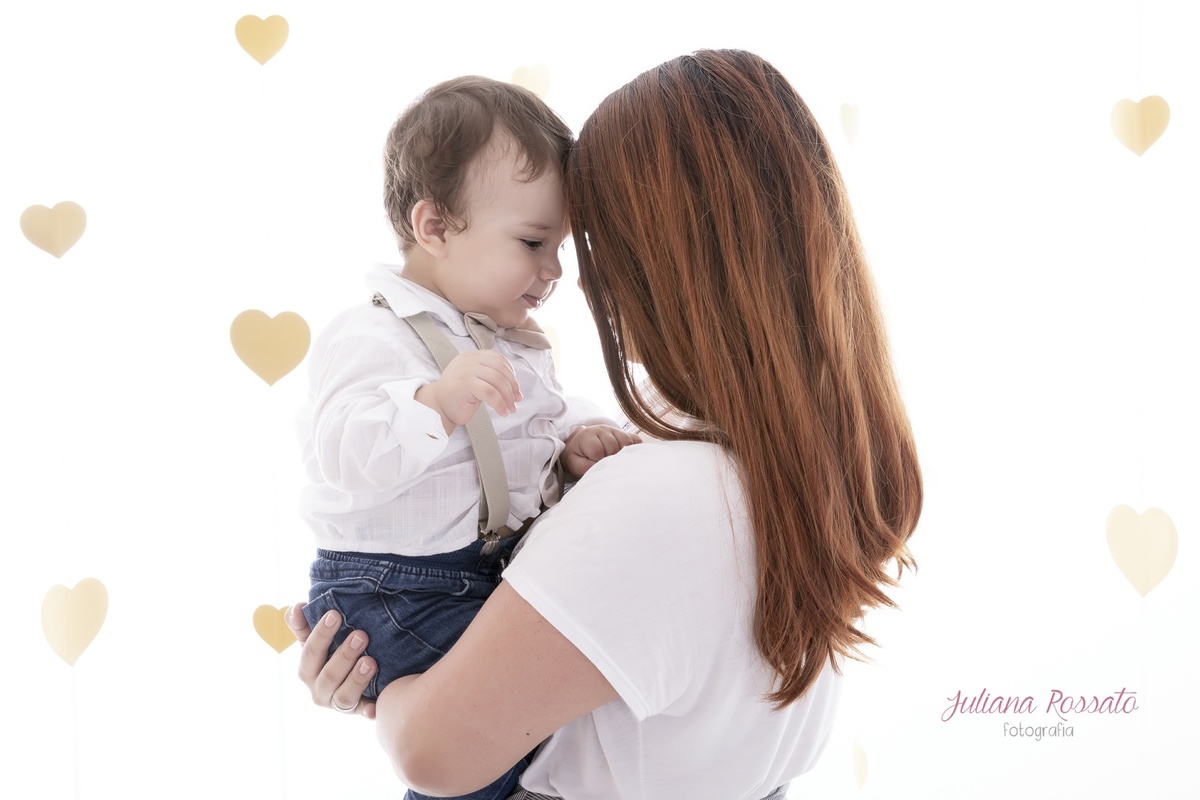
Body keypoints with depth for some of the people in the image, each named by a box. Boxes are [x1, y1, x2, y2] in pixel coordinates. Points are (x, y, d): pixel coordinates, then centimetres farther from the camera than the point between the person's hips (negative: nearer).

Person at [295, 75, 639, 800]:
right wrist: (438, 401, -45)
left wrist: (578, 438, 1)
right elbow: (346, 455, -31)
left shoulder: (517, 342, 12)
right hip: (395, 590, -9)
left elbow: (547, 414, 25)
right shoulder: (373, 337, -17)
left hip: (501, 566, 9)